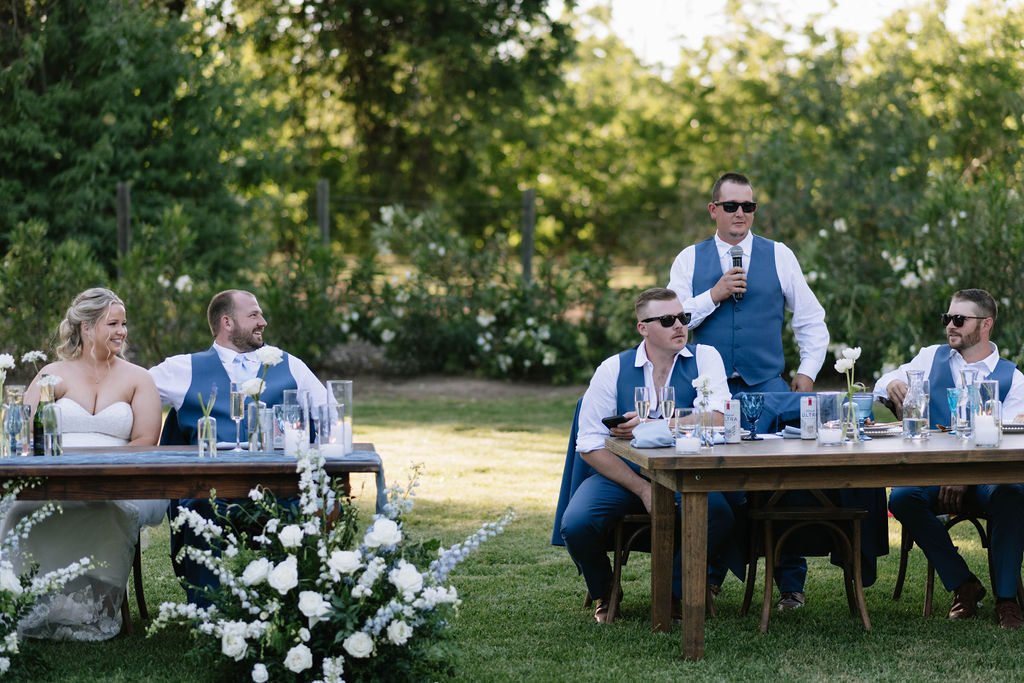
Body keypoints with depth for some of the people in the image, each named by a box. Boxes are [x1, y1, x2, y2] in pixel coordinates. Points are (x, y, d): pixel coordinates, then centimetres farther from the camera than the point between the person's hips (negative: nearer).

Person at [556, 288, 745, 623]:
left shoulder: (704, 358, 0)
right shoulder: (613, 369, -1)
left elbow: (716, 421, -15)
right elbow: (590, 446, -5)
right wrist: (642, 489, -14)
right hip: (621, 473, 0)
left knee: (719, 516, -31)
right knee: (576, 525, -26)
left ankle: (674, 593, -1)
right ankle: (603, 594, 10)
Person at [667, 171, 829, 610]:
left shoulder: (779, 256, 9)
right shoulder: (690, 260, 9)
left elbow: (812, 320, 14)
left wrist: (807, 372, 5)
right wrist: (714, 295, -9)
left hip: (768, 386, 0)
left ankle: (791, 582, 2)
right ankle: (708, 575, 16)